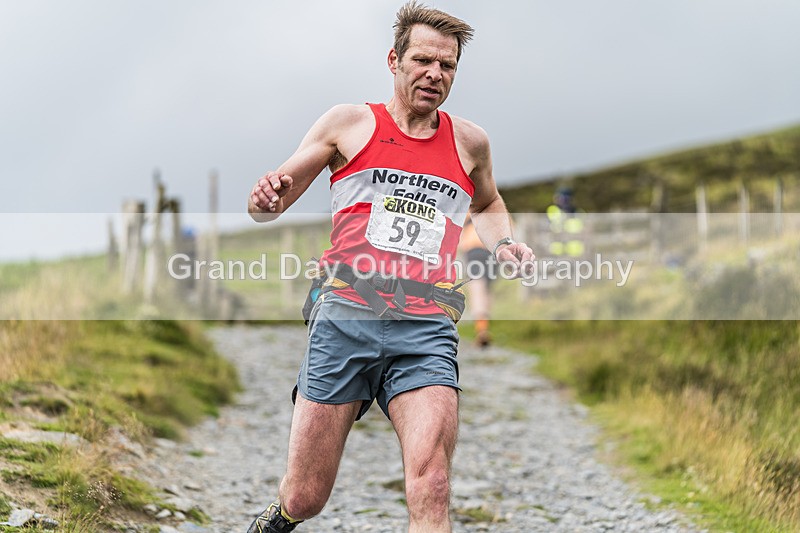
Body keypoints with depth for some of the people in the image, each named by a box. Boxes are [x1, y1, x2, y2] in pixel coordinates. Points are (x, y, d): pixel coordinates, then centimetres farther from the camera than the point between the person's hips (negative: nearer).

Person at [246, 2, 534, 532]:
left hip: (426, 333, 1)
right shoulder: (349, 123, 10)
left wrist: (503, 243, 17)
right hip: (344, 319, -1)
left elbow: (488, 204, 39)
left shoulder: (470, 141, 17)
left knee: (431, 488, -23)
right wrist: (265, 198, -11)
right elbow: (268, 204, 14)